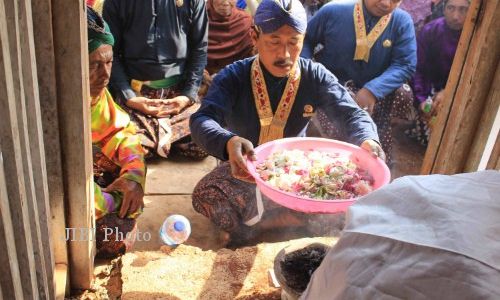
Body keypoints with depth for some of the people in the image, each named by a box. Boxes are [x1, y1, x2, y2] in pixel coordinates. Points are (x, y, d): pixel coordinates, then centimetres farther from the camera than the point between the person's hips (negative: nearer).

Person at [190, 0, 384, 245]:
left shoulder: (315, 76, -8)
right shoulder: (233, 77, -14)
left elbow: (352, 114, -13)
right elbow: (202, 121, -28)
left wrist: (367, 140, -39)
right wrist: (228, 142, -54)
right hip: (247, 171, -2)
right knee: (205, 195, -32)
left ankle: (253, 224, -14)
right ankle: (290, 219, -14)